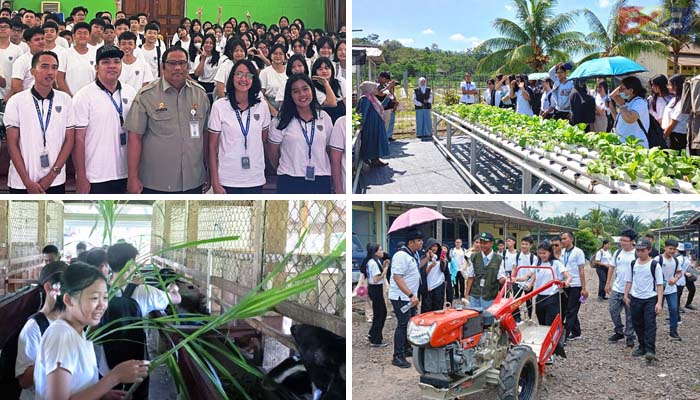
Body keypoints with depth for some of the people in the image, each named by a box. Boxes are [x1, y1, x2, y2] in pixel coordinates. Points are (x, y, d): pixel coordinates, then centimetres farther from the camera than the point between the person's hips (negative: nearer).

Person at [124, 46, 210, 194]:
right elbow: (135, 137, -7)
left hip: (193, 183, 3)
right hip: (156, 184, -3)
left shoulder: (200, 93, 6)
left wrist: (208, 173, 10)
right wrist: (133, 178, -10)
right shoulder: (147, 95, -6)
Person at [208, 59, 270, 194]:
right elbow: (212, 146, -3)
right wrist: (215, 183, -6)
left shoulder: (262, 106, 1)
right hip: (227, 180, -2)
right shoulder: (219, 106, -5)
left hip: (255, 180, 2)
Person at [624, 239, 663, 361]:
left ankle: (650, 350, -12)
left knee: (650, 324, -10)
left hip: (650, 299, -4)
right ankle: (642, 347, 23)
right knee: (638, 324, 10)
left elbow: (659, 285, -7)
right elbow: (629, 281, 14)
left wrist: (659, 302, -13)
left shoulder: (654, 265, -7)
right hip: (635, 299, 5)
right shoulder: (633, 264, 6)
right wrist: (626, 295, 5)